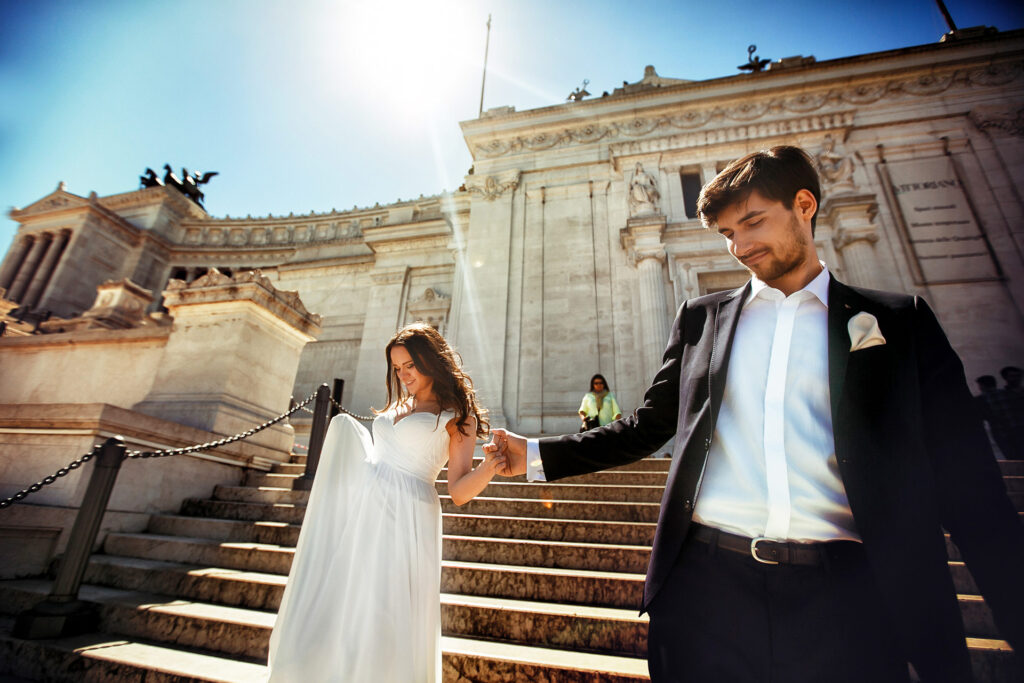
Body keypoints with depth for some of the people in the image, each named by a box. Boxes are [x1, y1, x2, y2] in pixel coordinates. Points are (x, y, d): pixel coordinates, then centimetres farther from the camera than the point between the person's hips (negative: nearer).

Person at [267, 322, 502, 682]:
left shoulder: (458, 416, -4)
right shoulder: (396, 407, 16)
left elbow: (459, 491, -11)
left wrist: (491, 464, -30)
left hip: (404, 520, -6)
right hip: (362, 511, 6)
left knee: (384, 625, 1)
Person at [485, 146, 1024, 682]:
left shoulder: (899, 322, 6)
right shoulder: (700, 318, 8)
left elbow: (966, 480, 4)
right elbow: (647, 427, 9)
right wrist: (537, 455, 3)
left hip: (841, 596, 0)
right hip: (705, 585, 1)